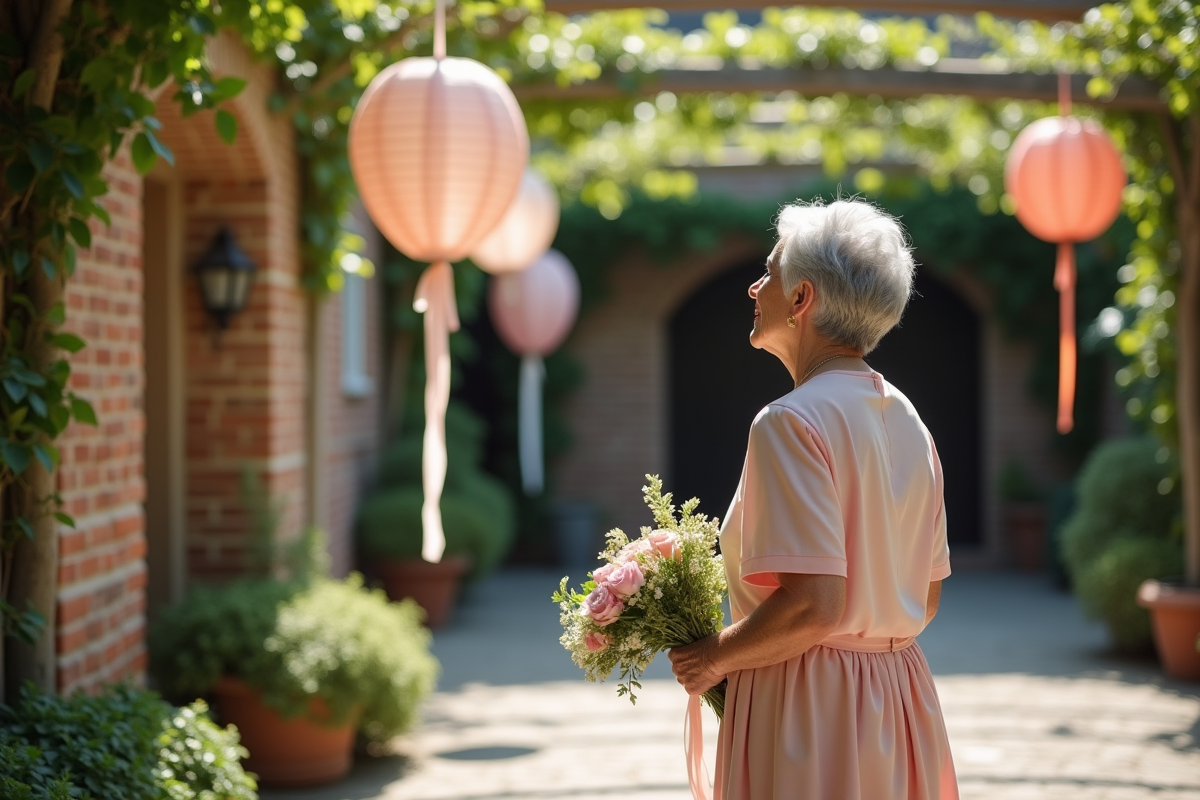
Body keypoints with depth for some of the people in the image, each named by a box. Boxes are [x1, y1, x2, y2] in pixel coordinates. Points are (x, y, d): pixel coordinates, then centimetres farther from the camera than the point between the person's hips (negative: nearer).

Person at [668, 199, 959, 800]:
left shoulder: (792, 421, -16)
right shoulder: (906, 420, 8)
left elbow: (813, 603, -23)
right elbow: (926, 597, 13)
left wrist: (714, 659, -9)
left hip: (809, 711, -8)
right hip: (899, 700, 8)